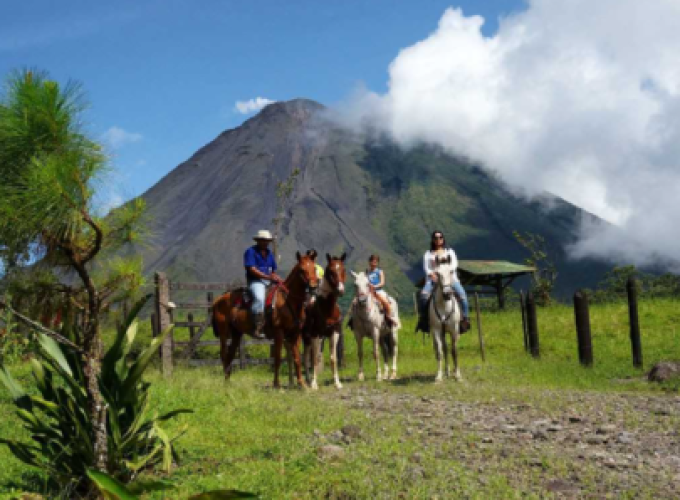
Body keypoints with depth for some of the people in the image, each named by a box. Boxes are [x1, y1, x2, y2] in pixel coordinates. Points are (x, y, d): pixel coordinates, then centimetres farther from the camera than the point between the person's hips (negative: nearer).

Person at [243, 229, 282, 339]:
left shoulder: (269, 253, 19)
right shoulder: (251, 252, -2)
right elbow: (252, 269, -13)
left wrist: (277, 278, 0)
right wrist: (268, 277, -20)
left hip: (269, 282, 8)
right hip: (255, 281, -7)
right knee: (259, 298, -35)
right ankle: (258, 328, -38)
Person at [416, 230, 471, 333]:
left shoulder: (449, 252, 20)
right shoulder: (428, 254, 19)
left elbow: (454, 263, 4)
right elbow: (426, 267, 6)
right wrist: (431, 274, -16)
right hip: (433, 279, 0)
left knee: (462, 294, -27)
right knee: (423, 295, -31)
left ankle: (465, 317, -18)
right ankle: (423, 318, -20)